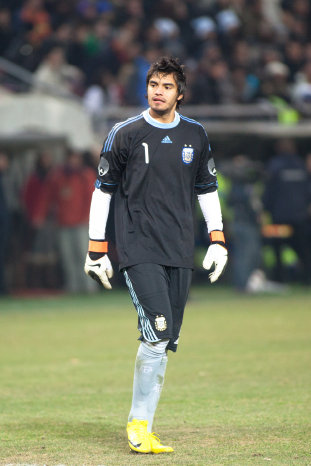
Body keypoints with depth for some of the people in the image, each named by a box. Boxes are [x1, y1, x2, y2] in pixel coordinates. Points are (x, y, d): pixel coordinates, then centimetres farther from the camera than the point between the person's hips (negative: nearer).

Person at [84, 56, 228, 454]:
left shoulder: (195, 135, 11)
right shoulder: (125, 134, 0)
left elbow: (207, 189, 20)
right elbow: (103, 190, 4)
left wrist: (217, 240, 12)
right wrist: (97, 250, 1)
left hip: (180, 253, 4)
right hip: (138, 250, -4)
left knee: (166, 342, 2)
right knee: (157, 331, -18)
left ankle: (141, 426, 10)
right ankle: (138, 424, -7)